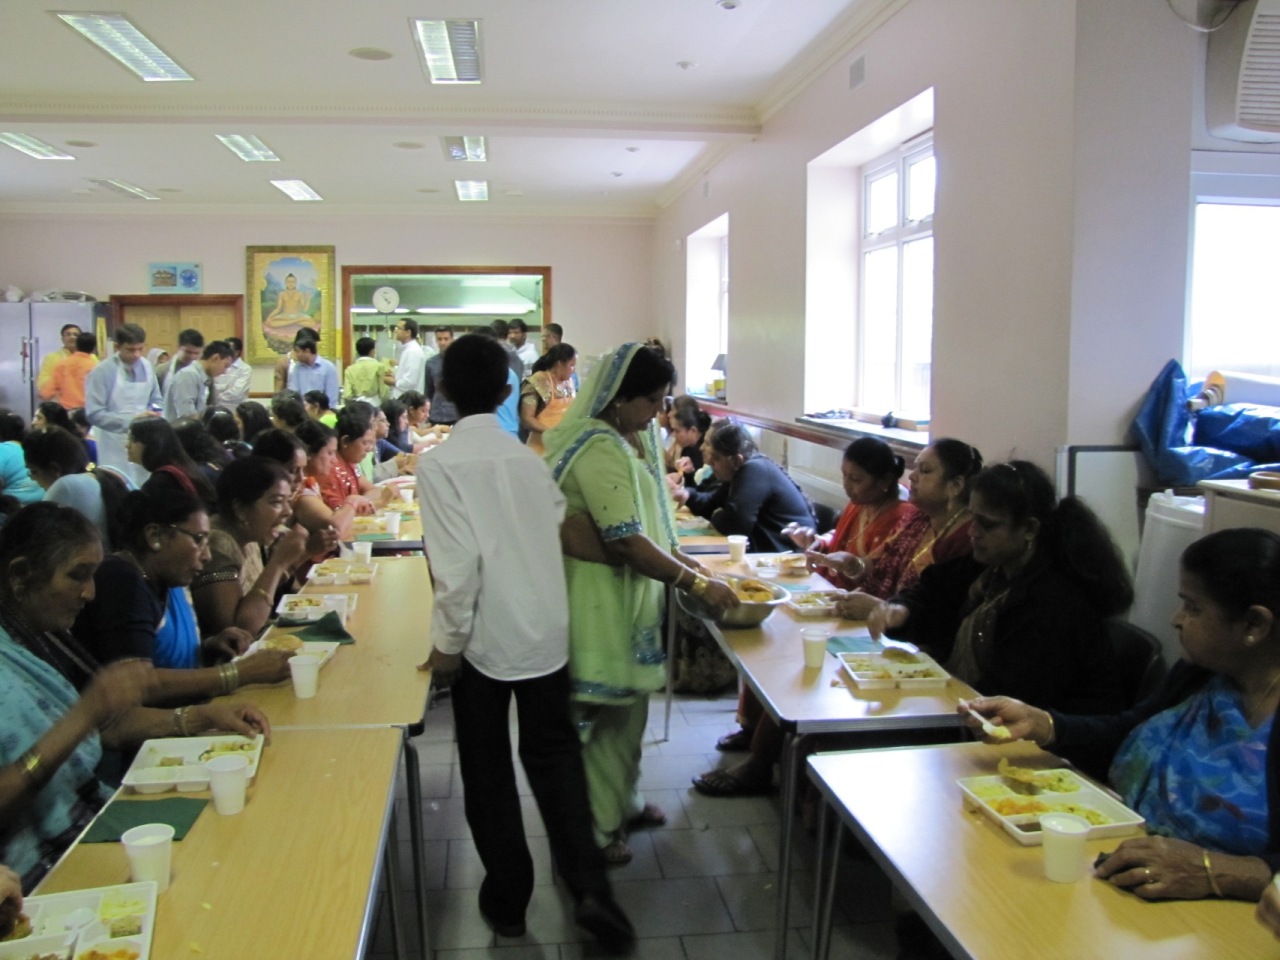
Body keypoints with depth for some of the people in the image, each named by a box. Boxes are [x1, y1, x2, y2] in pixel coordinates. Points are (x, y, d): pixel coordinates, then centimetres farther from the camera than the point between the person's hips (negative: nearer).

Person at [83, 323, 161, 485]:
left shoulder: (146, 367, 4)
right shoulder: (102, 372, -12)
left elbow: (155, 399, 16)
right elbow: (94, 414, -15)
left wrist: (155, 412, -7)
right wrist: (131, 420, -21)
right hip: (115, 448, -5)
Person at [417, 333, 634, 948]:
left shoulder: (440, 463, -12)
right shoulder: (528, 455, 0)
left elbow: (457, 563, -19)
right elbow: (567, 533, 1)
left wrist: (447, 641, -10)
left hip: (485, 637, -3)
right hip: (546, 630, 4)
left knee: (488, 769, 14)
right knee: (553, 753, 17)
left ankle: (508, 897, 26)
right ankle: (589, 886, 8)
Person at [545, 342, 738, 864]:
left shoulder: (636, 438, 7)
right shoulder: (599, 450, -22)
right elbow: (626, 542, -26)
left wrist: (685, 561, 4)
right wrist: (697, 584, -20)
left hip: (633, 594, 9)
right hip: (599, 600, -9)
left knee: (630, 702, 20)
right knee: (601, 710, 4)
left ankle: (622, 801, 38)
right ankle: (596, 826, 20)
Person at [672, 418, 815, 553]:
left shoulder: (754, 471, -22)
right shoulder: (740, 470, 9)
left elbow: (734, 524, -29)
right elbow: (713, 504, 18)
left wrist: (716, 517, -8)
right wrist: (689, 496, 0)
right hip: (769, 547, 9)